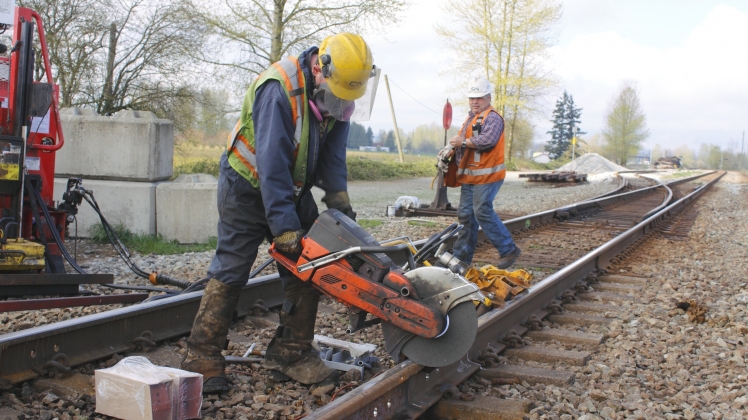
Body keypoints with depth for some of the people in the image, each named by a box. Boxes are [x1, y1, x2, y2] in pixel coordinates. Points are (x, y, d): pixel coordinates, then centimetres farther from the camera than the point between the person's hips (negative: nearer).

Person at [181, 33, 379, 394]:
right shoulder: (279, 90, -30)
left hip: (293, 188, 7)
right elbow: (271, 162, -33)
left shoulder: (335, 93, -7)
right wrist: (284, 227, -34)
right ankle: (202, 358, 3)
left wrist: (338, 199, -14)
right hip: (248, 185, -7)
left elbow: (332, 151, -1)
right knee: (230, 272, -6)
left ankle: (291, 351, 10)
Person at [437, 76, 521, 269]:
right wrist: (448, 152, -2)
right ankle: (461, 257, 18)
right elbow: (460, 140, 18)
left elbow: (488, 140, -26)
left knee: (483, 212, -13)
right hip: (469, 177, 9)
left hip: (487, 175, -9)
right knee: (465, 214, 10)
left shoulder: (493, 118, -10)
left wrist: (463, 141, -18)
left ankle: (508, 249, -3)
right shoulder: (471, 118, 22)